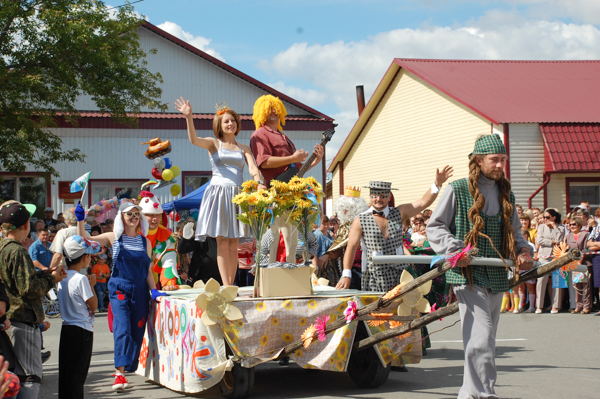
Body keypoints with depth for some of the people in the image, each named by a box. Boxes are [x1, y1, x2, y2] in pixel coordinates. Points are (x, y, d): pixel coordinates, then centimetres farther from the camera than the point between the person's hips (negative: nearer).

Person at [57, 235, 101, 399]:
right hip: (82, 331, -8)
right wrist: (92, 285, 0)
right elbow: (93, 305, -11)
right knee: (77, 375, -3)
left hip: (67, 328, 8)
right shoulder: (81, 279, -17)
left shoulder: (62, 277, 6)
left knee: (66, 373, 12)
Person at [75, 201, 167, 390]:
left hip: (140, 292, 4)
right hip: (119, 290, -3)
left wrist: (154, 290, 5)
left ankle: (122, 370, 12)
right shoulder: (113, 238, 4)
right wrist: (80, 220, -11)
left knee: (137, 332, 1)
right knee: (122, 329, -16)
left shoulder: (145, 242, 12)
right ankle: (119, 373, -18)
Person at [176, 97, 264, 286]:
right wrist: (189, 117, -25)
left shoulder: (244, 148, 16)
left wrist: (259, 182, -20)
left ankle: (231, 284, 3)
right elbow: (194, 139, -11)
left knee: (234, 243, 2)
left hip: (237, 195, 3)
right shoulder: (214, 144, 8)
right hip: (219, 192, -3)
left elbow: (253, 168, 2)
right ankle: (226, 286, -11)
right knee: (222, 241, -8)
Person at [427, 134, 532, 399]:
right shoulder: (458, 190, -1)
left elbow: (514, 233, 23)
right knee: (481, 338, -15)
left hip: (497, 277, 6)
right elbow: (434, 227, 0)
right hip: (468, 275, -6)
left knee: (484, 339, 11)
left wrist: (523, 252, 2)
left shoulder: (506, 195, 15)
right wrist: (454, 249, -17)